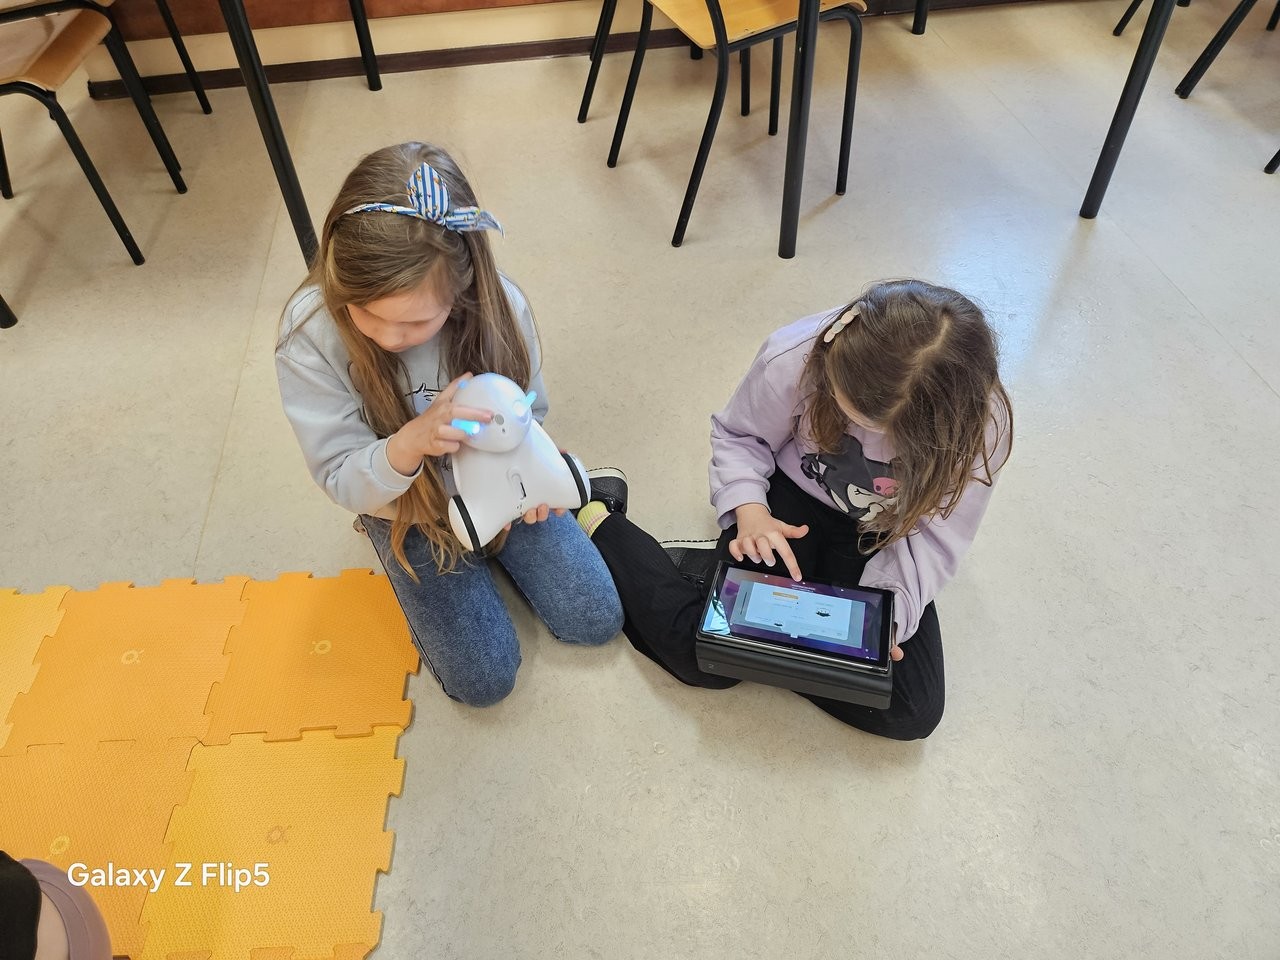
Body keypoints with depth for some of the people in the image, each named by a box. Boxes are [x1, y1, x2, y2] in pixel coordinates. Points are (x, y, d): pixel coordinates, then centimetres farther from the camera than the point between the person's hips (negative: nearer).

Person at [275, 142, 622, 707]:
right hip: (409, 512, -1)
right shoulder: (309, 335, -28)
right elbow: (343, 483, -21)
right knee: (484, 680, -4)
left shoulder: (497, 303, -25)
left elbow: (529, 409, -4)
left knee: (595, 620, 1)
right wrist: (411, 442, -43)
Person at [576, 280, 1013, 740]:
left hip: (879, 539, 3)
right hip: (791, 499, -2)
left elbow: (936, 537, -13)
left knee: (912, 713, -11)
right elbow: (737, 434, -8)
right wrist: (749, 510, -25)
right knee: (705, 658, -19)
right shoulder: (794, 357, -28)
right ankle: (598, 519, 5)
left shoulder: (981, 426, -26)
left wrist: (886, 611, -28)